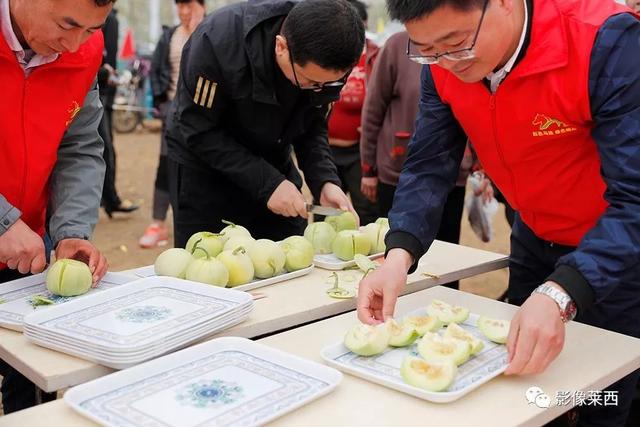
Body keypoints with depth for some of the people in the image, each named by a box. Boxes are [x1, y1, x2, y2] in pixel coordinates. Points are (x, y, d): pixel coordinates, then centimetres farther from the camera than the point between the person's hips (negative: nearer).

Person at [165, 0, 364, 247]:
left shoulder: (326, 59, -17)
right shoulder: (218, 41, -30)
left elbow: (312, 128, -5)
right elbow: (200, 133, -24)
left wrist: (325, 181, -21)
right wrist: (267, 182, -29)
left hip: (273, 165, 4)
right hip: (204, 168, -3)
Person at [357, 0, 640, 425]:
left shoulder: (606, 41, -32)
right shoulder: (443, 62, -14)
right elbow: (429, 165, -13)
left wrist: (559, 296, -49)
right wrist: (399, 255, -31)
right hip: (536, 238, 5)